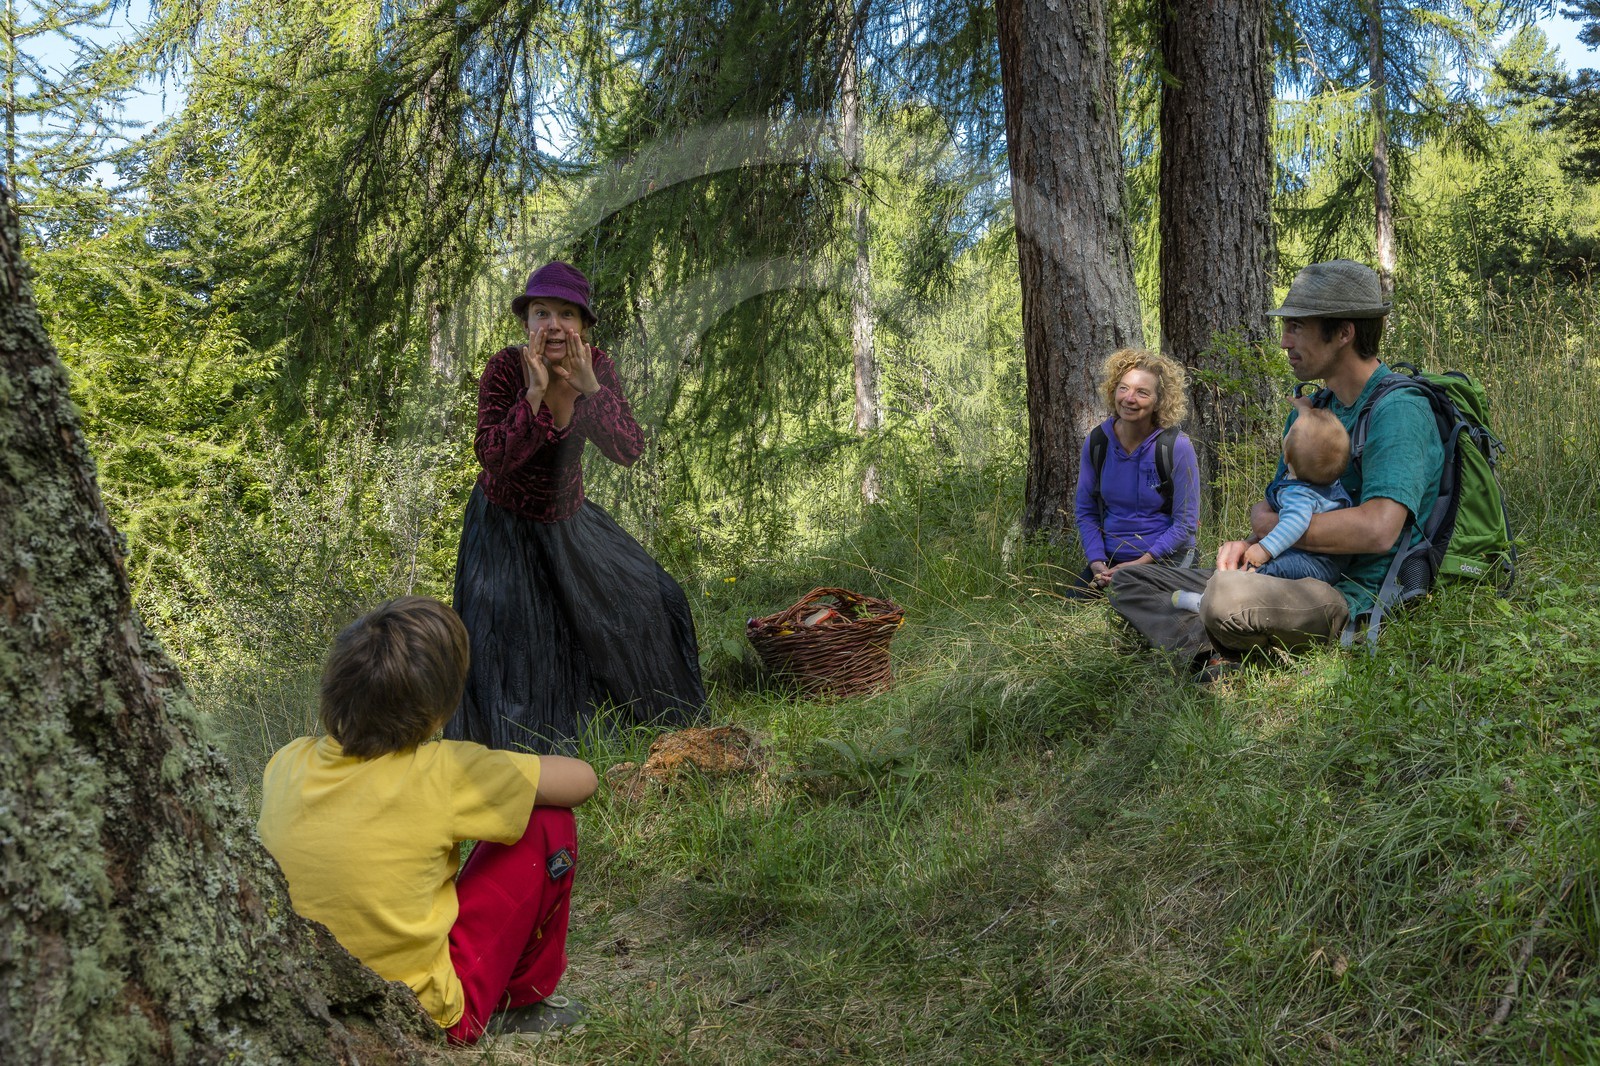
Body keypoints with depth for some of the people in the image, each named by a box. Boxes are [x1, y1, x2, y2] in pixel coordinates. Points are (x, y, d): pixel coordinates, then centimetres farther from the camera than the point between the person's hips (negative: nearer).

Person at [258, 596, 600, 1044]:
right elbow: (582, 779, -11)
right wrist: (510, 775, 7)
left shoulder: (285, 764, -6)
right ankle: (524, 1000, 17)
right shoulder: (440, 775, -23)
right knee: (549, 823, -1)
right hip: (428, 1019, -6)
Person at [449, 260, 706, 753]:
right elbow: (492, 457, -33)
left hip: (569, 519, 4)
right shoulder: (505, 368, -23)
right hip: (505, 523, -4)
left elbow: (629, 450, -22)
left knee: (646, 595, 9)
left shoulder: (597, 367, -14)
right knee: (498, 633, -9)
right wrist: (535, 391, -39)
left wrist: (590, 388, -34)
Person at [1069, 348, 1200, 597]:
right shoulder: (1096, 443, -1)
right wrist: (1097, 563, -9)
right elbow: (1086, 511, 5)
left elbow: (1185, 523, -10)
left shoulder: (1177, 447, -13)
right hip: (1109, 559, 4)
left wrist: (1140, 564, -18)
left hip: (1166, 558, -3)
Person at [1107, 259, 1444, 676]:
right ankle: (1214, 652, -17)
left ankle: (1224, 646, -8)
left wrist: (1268, 524, -14)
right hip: (1294, 577, 10)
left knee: (1228, 596, -40)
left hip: (1355, 595, -9)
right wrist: (1249, 543, -5)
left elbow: (1378, 529, -29)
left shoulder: (1398, 410, -15)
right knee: (1128, 581, 6)